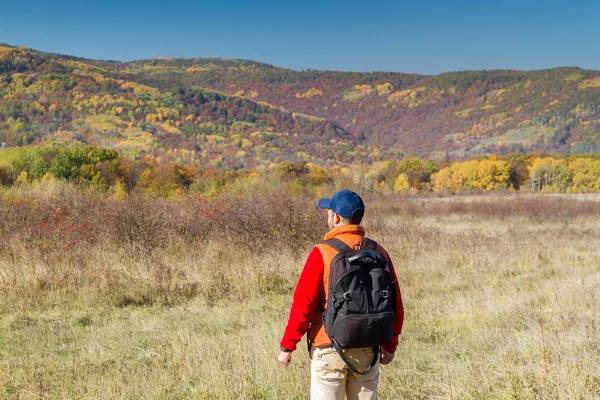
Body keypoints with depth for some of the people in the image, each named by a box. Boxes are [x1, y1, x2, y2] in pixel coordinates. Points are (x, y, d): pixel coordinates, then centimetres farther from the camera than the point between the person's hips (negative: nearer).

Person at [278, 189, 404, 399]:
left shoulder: (322, 253, -12)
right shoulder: (379, 253, 1)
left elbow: (303, 305, -13)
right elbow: (395, 307, 6)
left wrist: (287, 346, -3)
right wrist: (390, 346, 18)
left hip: (330, 350, -4)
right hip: (368, 350, 4)